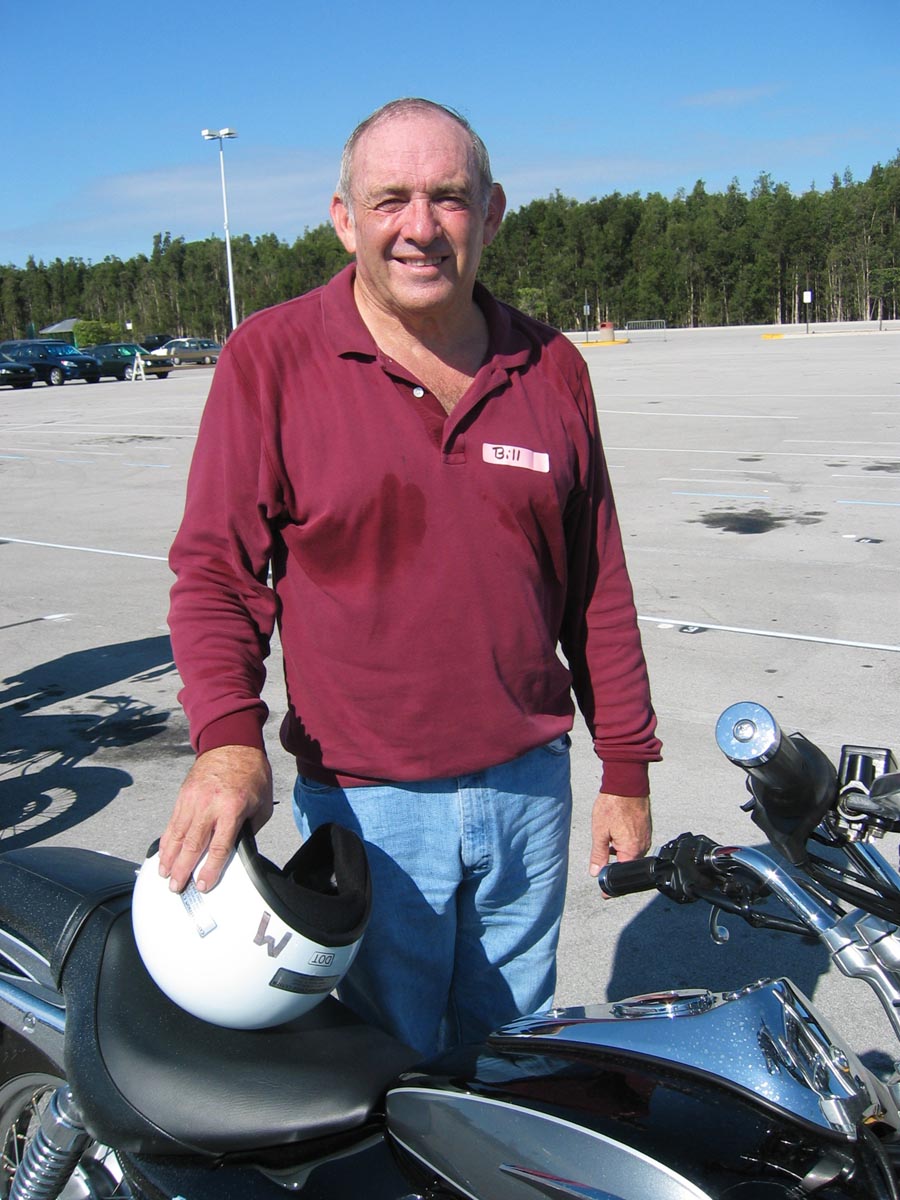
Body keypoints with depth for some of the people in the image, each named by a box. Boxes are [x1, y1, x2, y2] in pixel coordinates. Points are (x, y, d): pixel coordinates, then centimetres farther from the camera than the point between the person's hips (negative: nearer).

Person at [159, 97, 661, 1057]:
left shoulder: (552, 369, 3)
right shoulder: (270, 357, -7)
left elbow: (597, 586, 7)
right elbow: (215, 567, -7)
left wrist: (626, 768, 8)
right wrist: (227, 737, -23)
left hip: (530, 788, 4)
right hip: (365, 804, -3)